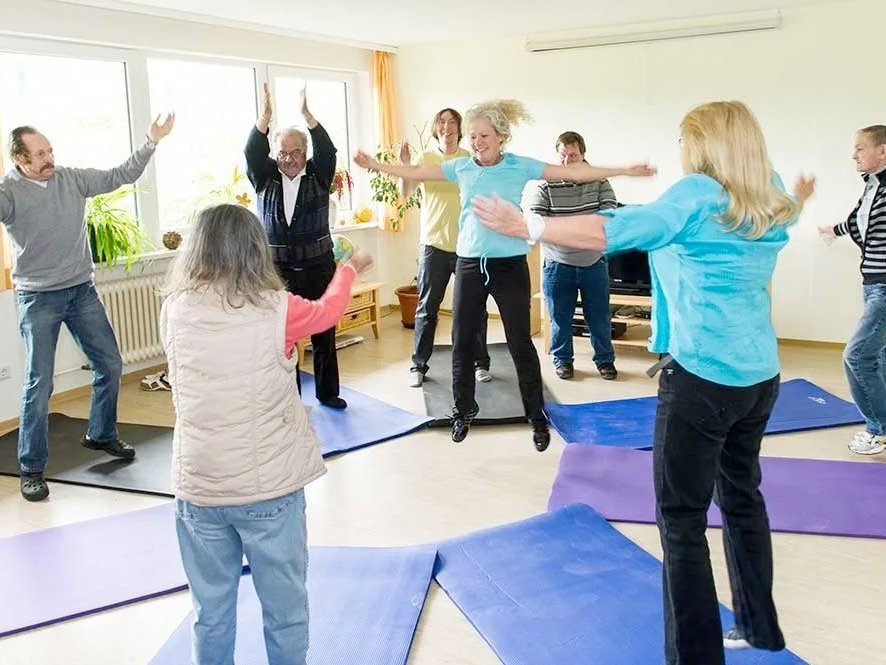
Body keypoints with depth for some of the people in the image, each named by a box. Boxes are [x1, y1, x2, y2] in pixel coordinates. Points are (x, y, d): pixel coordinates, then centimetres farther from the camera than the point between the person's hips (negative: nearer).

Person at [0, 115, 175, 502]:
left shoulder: (73, 179, 1)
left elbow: (121, 176, 7)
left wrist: (151, 142, -1)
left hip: (82, 292, 5)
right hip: (39, 299, -4)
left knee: (110, 365, 9)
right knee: (39, 384, -4)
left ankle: (101, 435, 32)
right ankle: (31, 469, 10)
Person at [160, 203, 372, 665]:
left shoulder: (174, 311, -4)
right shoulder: (275, 310, -10)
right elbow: (328, 311, 11)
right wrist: (349, 268, 30)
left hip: (199, 488, 3)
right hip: (270, 487, -2)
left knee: (211, 613, 17)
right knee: (285, 608, 14)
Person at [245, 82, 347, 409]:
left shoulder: (318, 175, 4)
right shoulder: (265, 178, 4)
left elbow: (327, 150, -13)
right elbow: (252, 152, -12)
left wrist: (307, 115, -25)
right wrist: (265, 117, -27)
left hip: (319, 267, 1)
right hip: (278, 270, -1)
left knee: (324, 333, 9)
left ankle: (327, 392, 23)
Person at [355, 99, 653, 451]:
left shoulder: (522, 167, -3)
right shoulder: (461, 167, 3)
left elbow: (572, 172, -4)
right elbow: (416, 172, 12)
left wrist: (624, 170, -8)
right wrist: (374, 165, 14)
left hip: (510, 265, -2)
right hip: (469, 264, 3)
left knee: (520, 344, 4)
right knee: (462, 342, 9)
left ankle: (537, 417, 19)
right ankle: (464, 411, 28)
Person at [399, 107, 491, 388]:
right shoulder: (425, 158, 0)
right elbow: (406, 192, -11)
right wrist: (405, 166, -27)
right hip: (433, 244, -1)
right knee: (426, 308, 5)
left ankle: (479, 363, 21)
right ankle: (418, 365, 15)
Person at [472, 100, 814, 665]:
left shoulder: (699, 194, -12)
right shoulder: (772, 201, 9)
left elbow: (609, 232, -22)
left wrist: (525, 227, -19)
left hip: (702, 377, -8)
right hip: (760, 377, 9)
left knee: (682, 517, 0)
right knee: (743, 498, 22)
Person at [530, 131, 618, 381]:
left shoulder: (600, 182, -2)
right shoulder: (546, 186, -6)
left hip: (594, 263, 1)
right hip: (558, 264, -1)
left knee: (599, 316, 10)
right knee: (560, 317, 9)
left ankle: (605, 359, 26)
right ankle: (562, 359, 26)